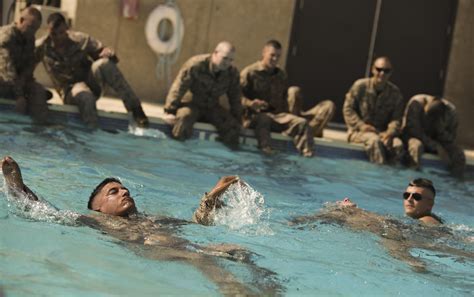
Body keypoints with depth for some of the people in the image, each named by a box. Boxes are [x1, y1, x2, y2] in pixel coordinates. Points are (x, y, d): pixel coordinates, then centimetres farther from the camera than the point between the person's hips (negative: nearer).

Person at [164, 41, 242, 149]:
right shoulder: (196, 65, -19)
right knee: (184, 117, -38)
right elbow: (179, 87, -17)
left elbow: (235, 98, 8)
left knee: (233, 126, -15)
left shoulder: (233, 73, -4)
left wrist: (237, 118, 7)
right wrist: (170, 107, -19)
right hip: (191, 104, -4)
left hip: (212, 108, 4)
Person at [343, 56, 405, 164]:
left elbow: (397, 118, -1)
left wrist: (390, 132, -22)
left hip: (383, 132, 2)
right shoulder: (360, 86, 0)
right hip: (360, 131, -2)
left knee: (398, 144, -30)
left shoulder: (395, 93, 5)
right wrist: (361, 125, -15)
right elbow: (348, 109, -1)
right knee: (375, 140, -37)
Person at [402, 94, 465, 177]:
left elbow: (450, 139, -11)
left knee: (458, 153, -23)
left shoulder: (451, 111, -19)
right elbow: (411, 129, -25)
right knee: (416, 145, -39)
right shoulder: (416, 103, -29)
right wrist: (436, 146, -31)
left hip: (437, 141, 3)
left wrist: (441, 131, -36)